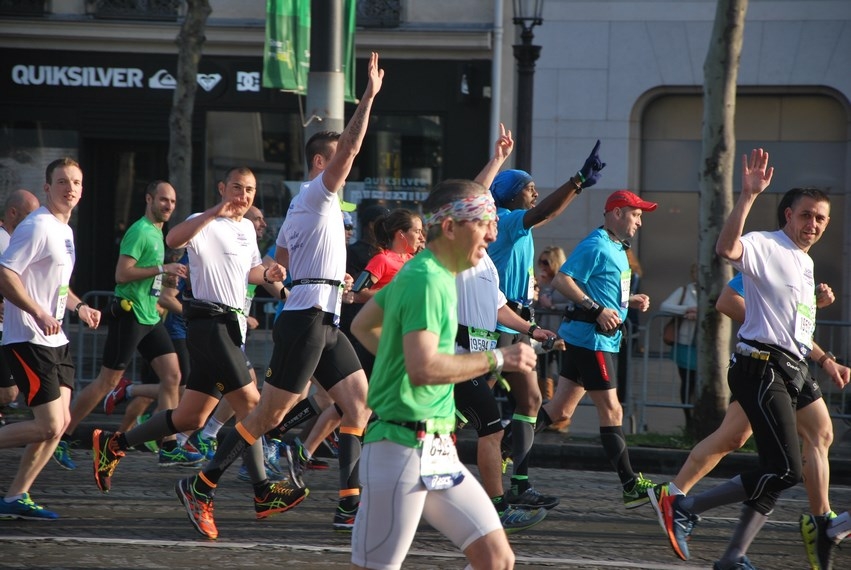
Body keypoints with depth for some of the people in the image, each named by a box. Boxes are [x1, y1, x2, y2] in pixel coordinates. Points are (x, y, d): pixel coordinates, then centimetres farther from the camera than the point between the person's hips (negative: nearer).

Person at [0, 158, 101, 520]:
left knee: (61, 422, 5)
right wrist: (39, 314, -29)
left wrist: (78, 307, 15)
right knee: (49, 425, -14)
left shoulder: (65, 230, 17)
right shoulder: (36, 227, -14)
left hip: (55, 341, 10)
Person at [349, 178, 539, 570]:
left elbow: (362, 326, 29)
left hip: (438, 453, 10)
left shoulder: (419, 274, 16)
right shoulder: (427, 281, -15)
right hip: (402, 451, -10)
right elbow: (423, 368, -27)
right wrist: (496, 360, -18)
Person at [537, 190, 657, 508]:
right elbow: (562, 280, -20)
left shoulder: (617, 249, 19)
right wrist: (598, 309, -24)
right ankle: (631, 487, -5)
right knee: (611, 411, -7)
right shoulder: (595, 247, -12)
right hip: (590, 337, -10)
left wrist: (629, 302, 11)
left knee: (560, 410, 10)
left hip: (604, 338, 10)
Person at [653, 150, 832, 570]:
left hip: (788, 373, 10)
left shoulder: (806, 263, 22)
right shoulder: (765, 246, -7)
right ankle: (684, 508, -13)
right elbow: (727, 248, -32)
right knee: (785, 469, -18)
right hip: (761, 366, -10)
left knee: (778, 473, 5)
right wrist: (748, 196, -39)